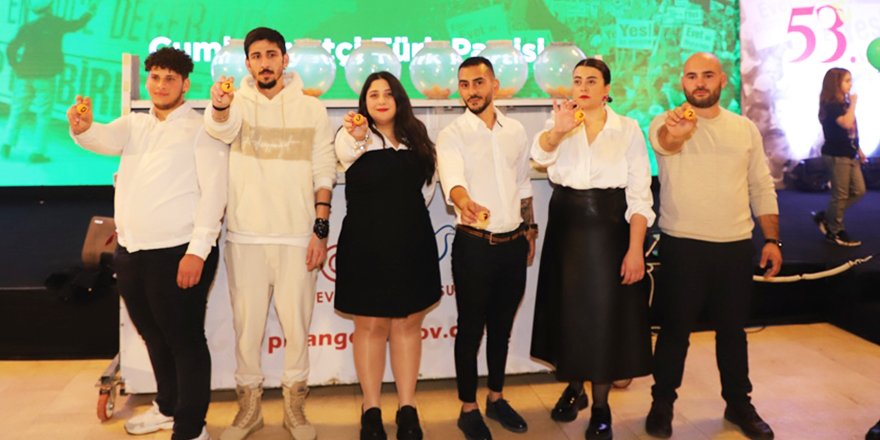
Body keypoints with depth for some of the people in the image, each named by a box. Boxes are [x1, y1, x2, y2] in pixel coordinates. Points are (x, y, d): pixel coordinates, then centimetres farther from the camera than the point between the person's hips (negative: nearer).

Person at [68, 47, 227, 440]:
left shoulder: (201, 128, -5)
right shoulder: (134, 124, 15)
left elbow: (214, 192, -12)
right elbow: (106, 139, -5)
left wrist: (197, 250, -20)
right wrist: (83, 128, -29)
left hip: (178, 253, -7)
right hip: (131, 251, 7)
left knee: (184, 340, 1)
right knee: (154, 335, 20)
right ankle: (168, 407, 39)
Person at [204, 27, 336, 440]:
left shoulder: (311, 108, 6)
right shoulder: (238, 102, 4)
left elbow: (324, 173, 4)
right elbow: (221, 128, -20)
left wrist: (321, 230, -3)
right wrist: (219, 107, -43)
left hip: (298, 235, 0)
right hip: (246, 234, 0)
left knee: (297, 322, 6)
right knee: (247, 322, 8)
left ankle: (294, 405, 23)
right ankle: (249, 405, 25)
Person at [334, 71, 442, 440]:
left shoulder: (416, 138, 10)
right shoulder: (354, 137, -2)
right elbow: (345, 151, -28)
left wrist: (407, 217, 12)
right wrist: (357, 137, -49)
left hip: (412, 244, 3)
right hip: (366, 244, -3)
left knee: (408, 325, 8)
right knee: (371, 326, 4)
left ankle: (407, 409, 19)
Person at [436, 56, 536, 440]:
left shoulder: (516, 131, 8)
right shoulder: (452, 135, -7)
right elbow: (452, 179, -27)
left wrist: (530, 228, 17)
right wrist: (465, 203, -47)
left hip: (514, 244, 5)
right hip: (474, 245, -4)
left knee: (502, 326, 16)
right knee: (470, 328, 5)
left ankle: (496, 398, 33)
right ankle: (468, 409, 20)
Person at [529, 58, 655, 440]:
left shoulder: (628, 129, 0)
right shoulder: (559, 124, 3)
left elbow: (639, 193, -5)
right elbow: (540, 153, -20)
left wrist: (635, 249, -14)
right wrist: (557, 131, -42)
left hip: (609, 229, -2)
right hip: (566, 227, 2)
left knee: (605, 313, 1)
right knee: (568, 310, 10)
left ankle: (601, 407, 16)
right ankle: (574, 388, 32)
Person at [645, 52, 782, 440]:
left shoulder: (745, 128, 9)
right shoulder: (666, 123, -4)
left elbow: (762, 187, 12)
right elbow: (663, 141, -30)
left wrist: (772, 239, 5)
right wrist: (674, 132, -54)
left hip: (736, 246, 4)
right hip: (682, 245, -3)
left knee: (733, 329, 14)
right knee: (675, 328, 5)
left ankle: (739, 404, 31)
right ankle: (662, 404, 21)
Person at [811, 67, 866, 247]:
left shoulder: (844, 104, 13)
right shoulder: (831, 106, -16)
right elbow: (846, 123, -33)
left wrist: (859, 150, 20)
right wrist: (853, 103, -21)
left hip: (849, 155, 9)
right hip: (836, 156, -9)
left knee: (858, 191, 11)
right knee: (840, 195, -2)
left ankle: (825, 217, 20)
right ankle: (835, 232, 13)